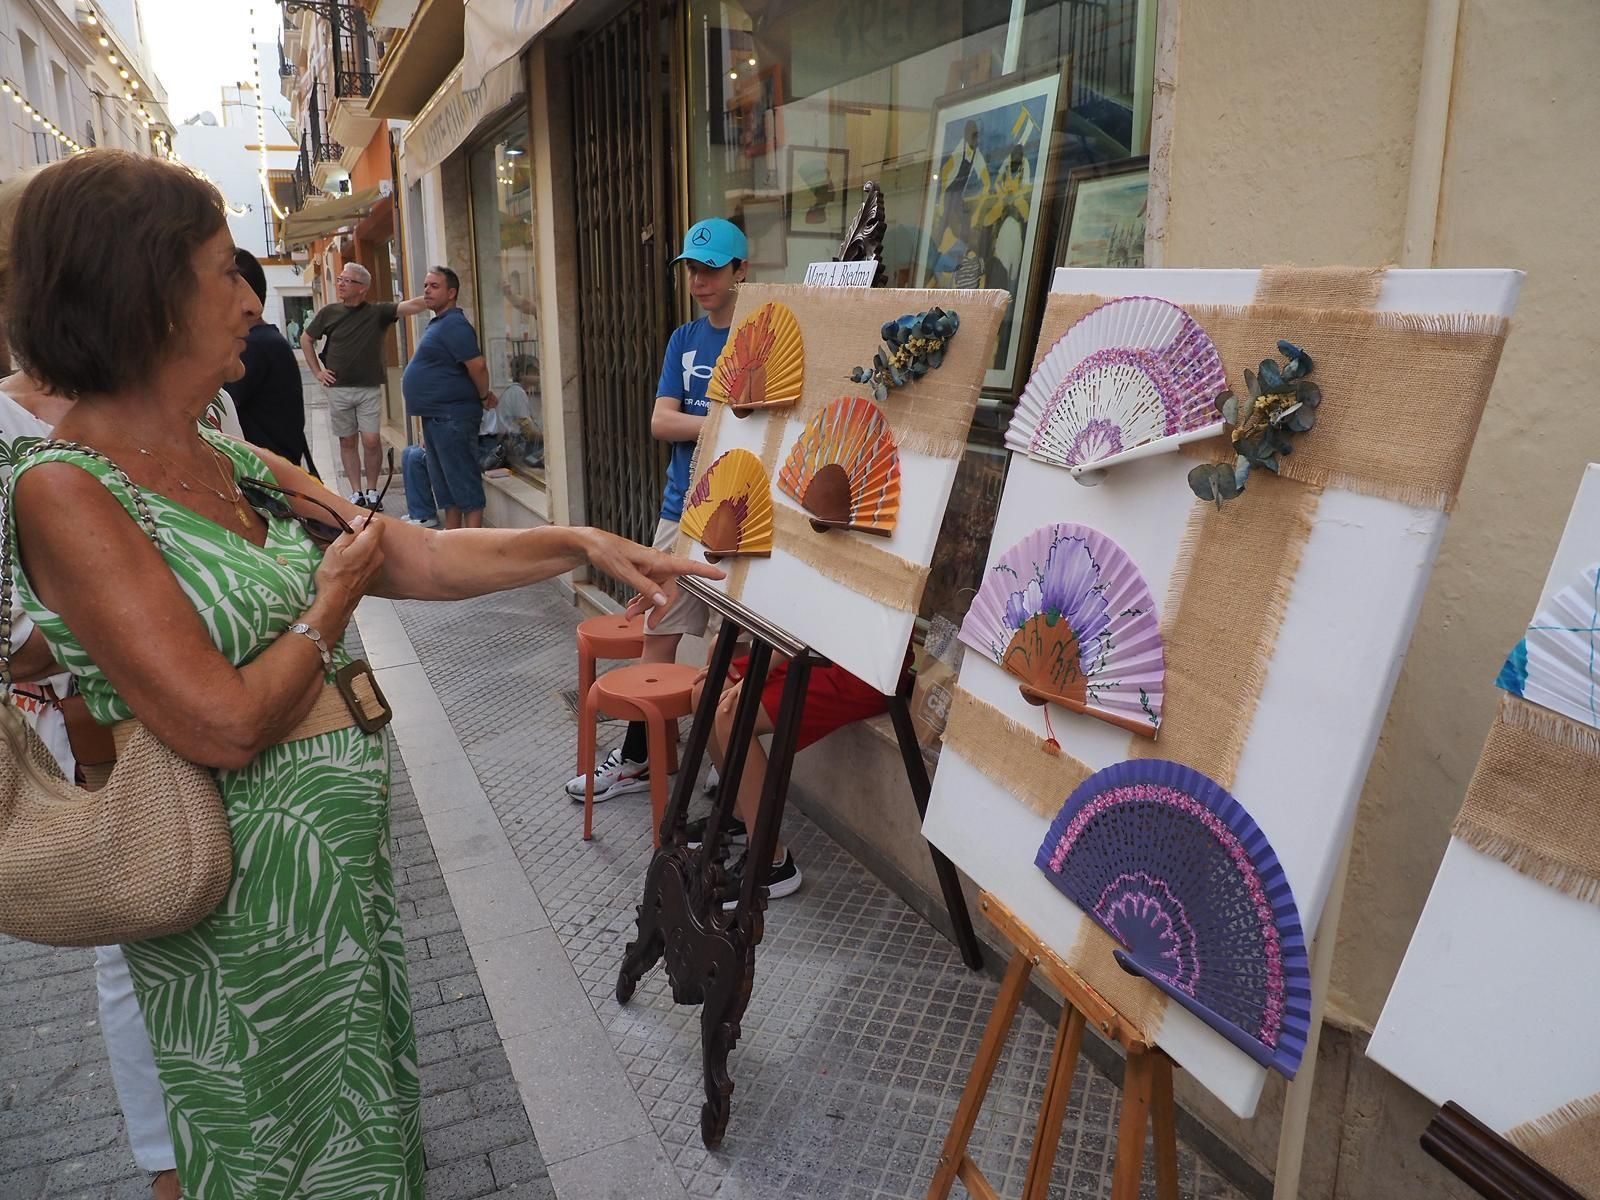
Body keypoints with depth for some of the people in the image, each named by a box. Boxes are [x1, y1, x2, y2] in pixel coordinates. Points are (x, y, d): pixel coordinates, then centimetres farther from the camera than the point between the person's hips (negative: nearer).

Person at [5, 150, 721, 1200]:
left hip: (345, 839, 7)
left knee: (365, 1096, 25)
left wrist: (584, 545, 4)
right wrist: (335, 601, -9)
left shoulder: (238, 467, 4)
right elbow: (226, 723, -23)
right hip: (249, 879, -7)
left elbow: (423, 558, 7)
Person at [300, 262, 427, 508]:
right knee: (347, 441, 6)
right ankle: (356, 492, 15)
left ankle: (372, 491, 9)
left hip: (369, 389, -2)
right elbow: (306, 340, 17)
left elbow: (412, 306, -16)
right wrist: (317, 371, 10)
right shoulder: (328, 313, 4)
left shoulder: (377, 313, -3)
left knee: (371, 441, -7)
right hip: (338, 389, 2)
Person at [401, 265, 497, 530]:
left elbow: (477, 365, -23)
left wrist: (484, 396, -10)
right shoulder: (438, 324, 17)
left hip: (452, 417, -11)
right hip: (436, 416, 11)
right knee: (445, 483, 16)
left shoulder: (454, 325, -16)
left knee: (463, 482, -7)